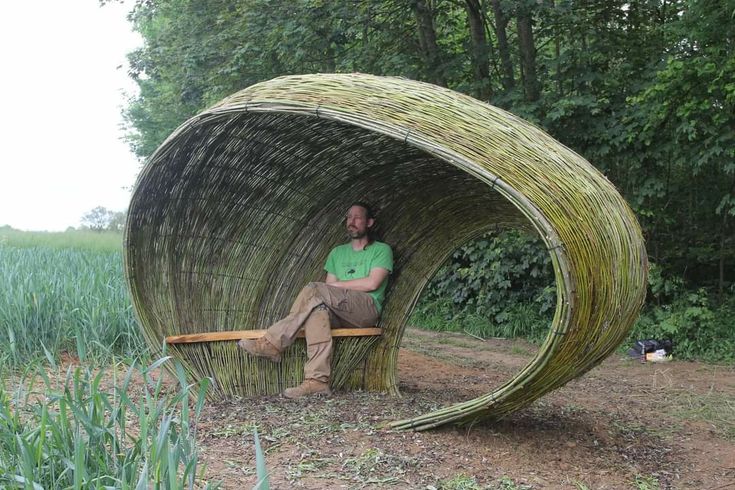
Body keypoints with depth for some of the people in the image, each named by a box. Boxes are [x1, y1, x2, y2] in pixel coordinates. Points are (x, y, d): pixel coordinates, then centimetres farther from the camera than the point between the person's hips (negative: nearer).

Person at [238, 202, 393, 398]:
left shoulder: (381, 250, 10)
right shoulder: (337, 252, 27)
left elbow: (372, 283, -6)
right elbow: (330, 285, 16)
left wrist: (337, 285, -2)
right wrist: (331, 288, -8)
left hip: (367, 308, -4)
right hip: (339, 314, 4)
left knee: (315, 290, -28)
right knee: (318, 308, -34)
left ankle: (273, 343, -27)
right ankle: (317, 380, -45)